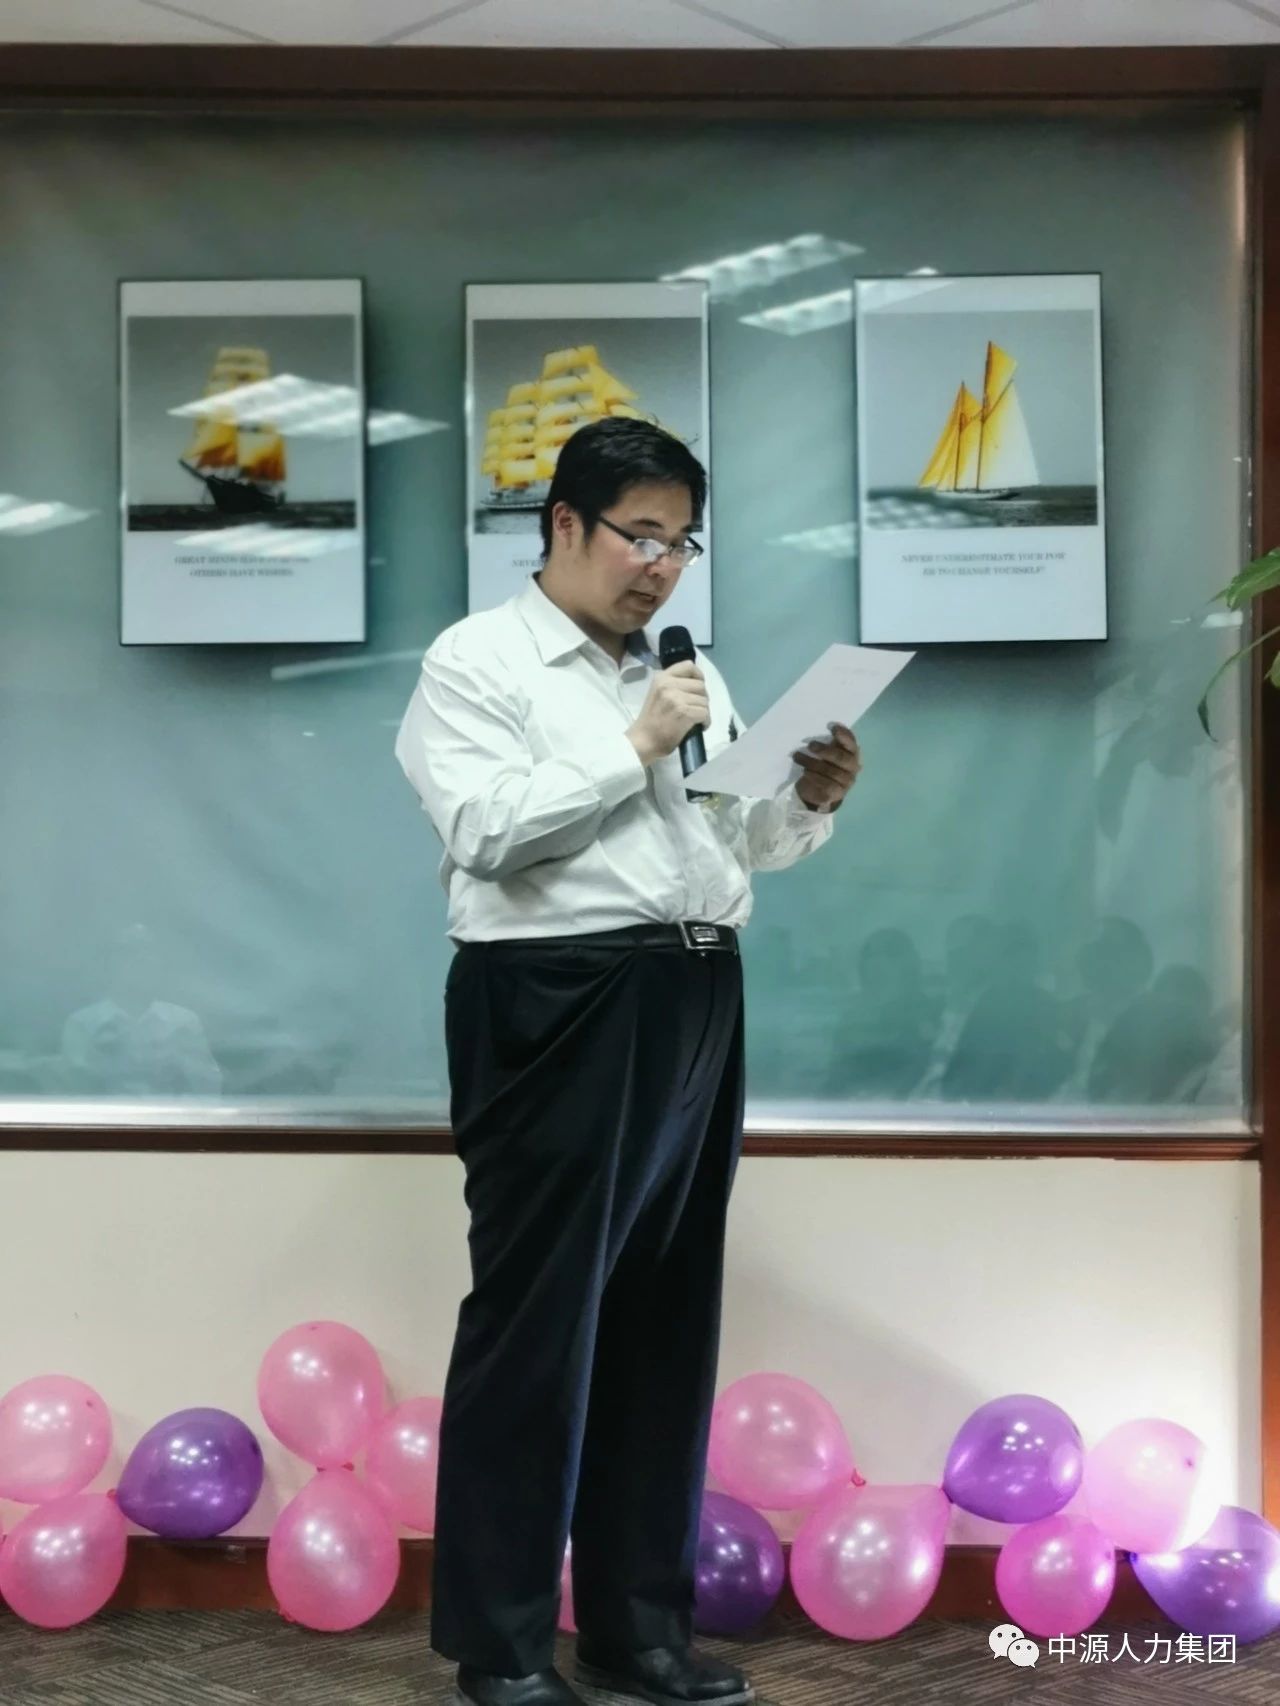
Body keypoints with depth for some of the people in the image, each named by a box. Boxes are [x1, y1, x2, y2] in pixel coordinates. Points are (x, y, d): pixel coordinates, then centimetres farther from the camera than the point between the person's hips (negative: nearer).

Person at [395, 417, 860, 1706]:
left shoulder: (688, 672, 19)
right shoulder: (476, 662, -1)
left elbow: (741, 846, 17)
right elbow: (484, 828, -15)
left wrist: (812, 801, -1)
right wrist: (633, 749, -14)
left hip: (692, 1007, 7)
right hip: (556, 1006, -7)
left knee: (666, 1318, 10)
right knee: (538, 1318, -3)